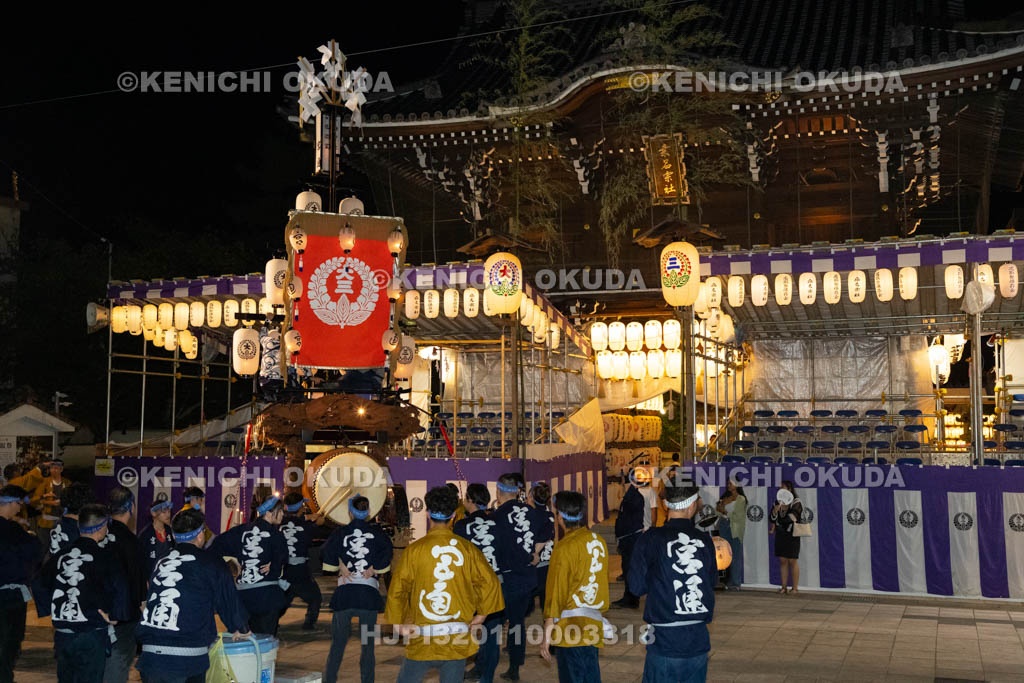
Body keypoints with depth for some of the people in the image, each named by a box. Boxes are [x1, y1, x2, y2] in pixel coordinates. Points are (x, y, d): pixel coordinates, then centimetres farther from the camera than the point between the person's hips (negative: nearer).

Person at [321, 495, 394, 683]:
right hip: (369, 592, 0)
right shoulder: (376, 532, 3)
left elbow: (327, 553, -12)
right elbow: (387, 550, -10)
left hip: (344, 592, 0)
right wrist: (374, 569, -2)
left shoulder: (340, 532, 2)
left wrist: (340, 566, -1)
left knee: (337, 643, 9)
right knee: (368, 643, 8)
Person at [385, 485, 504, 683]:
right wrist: (480, 616, 8)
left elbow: (397, 590, -7)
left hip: (423, 643, -1)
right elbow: (490, 582, -4)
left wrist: (398, 624, 5)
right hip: (458, 640, 2)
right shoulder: (467, 548, -2)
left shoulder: (413, 550, -6)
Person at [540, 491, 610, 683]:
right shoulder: (598, 541, 8)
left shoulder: (565, 547, -14)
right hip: (594, 623, 7)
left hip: (571, 626, -7)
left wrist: (547, 635, -8)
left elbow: (555, 594, -13)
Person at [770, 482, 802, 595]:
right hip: (780, 536, 5)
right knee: (783, 561, 7)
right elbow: (773, 518, 5)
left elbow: (791, 518, -16)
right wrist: (775, 510, -17)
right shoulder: (778, 502, 10)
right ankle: (784, 587, 12)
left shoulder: (796, 503, -8)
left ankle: (795, 588, 5)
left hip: (792, 536, -5)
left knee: (792, 561, -1)